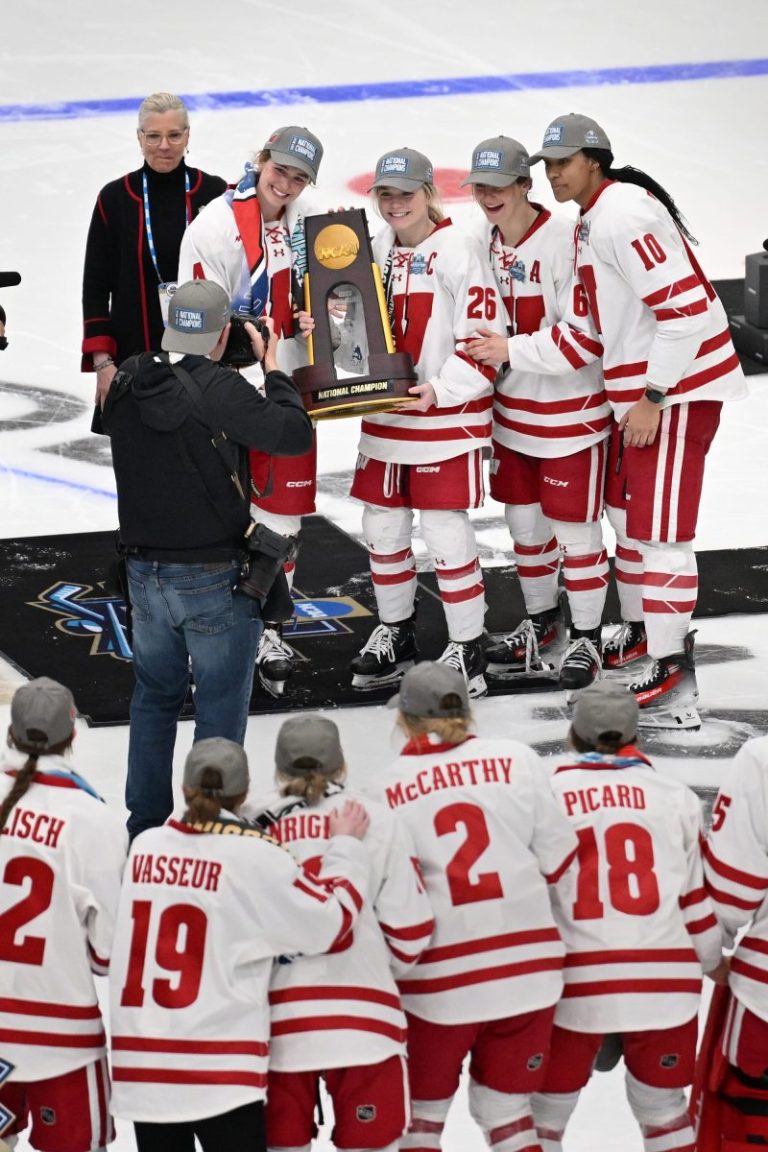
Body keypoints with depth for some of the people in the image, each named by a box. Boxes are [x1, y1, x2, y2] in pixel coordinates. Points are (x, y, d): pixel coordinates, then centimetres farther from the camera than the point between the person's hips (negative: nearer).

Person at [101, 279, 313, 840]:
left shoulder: (128, 382, -5)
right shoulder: (218, 388, -22)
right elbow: (294, 434, -21)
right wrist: (273, 369, -5)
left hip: (145, 574, 6)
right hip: (215, 580, -5)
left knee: (155, 697, 21)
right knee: (221, 708, 8)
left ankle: (146, 820, 29)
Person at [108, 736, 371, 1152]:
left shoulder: (145, 846, 5)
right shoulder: (254, 856, -8)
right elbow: (329, 921, -3)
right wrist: (345, 846, 11)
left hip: (141, 1058, 5)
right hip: (219, 1068, -5)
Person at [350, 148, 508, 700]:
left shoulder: (458, 250, -12)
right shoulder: (375, 250, 8)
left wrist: (440, 391, -25)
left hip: (448, 417, -7)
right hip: (384, 416, 7)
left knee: (446, 532, -6)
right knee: (383, 526, 14)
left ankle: (468, 650, 7)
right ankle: (395, 634, 32)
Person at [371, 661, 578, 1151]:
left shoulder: (389, 791, -4)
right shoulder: (518, 760, -2)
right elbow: (558, 859, 1)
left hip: (439, 979, -2)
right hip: (528, 965, 2)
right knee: (507, 1110, 16)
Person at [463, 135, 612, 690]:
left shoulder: (564, 239, -20)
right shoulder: (485, 240, 4)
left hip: (571, 405, -8)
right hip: (513, 405, 8)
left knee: (574, 523, 0)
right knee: (523, 516, 17)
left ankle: (586, 639, 13)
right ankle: (541, 625, 34)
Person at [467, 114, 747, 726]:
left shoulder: (623, 213, -17)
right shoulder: (594, 222, 15)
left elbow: (685, 306, -24)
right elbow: (591, 331, 14)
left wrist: (654, 398, -21)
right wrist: (513, 351, 6)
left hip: (678, 388, -11)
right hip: (638, 389, 11)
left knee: (658, 528, -9)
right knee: (626, 511, 21)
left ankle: (675, 683, -6)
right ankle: (641, 631, 38)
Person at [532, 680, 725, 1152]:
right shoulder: (676, 796, 7)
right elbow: (699, 893, 12)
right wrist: (714, 962, 28)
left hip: (574, 984, -2)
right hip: (664, 983, 2)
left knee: (545, 1113, 14)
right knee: (663, 1108, 19)